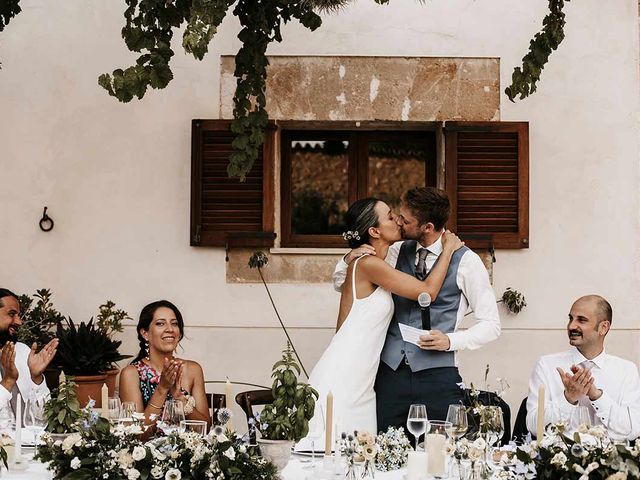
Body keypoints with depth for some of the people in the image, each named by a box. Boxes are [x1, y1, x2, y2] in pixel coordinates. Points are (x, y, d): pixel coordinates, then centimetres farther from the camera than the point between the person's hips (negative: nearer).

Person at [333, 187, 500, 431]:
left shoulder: (466, 262, -2)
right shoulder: (397, 252, 11)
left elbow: (491, 324, 1)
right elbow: (341, 284, 21)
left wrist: (450, 341, -14)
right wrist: (349, 260, -1)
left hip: (437, 374, -4)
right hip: (390, 372, 4)